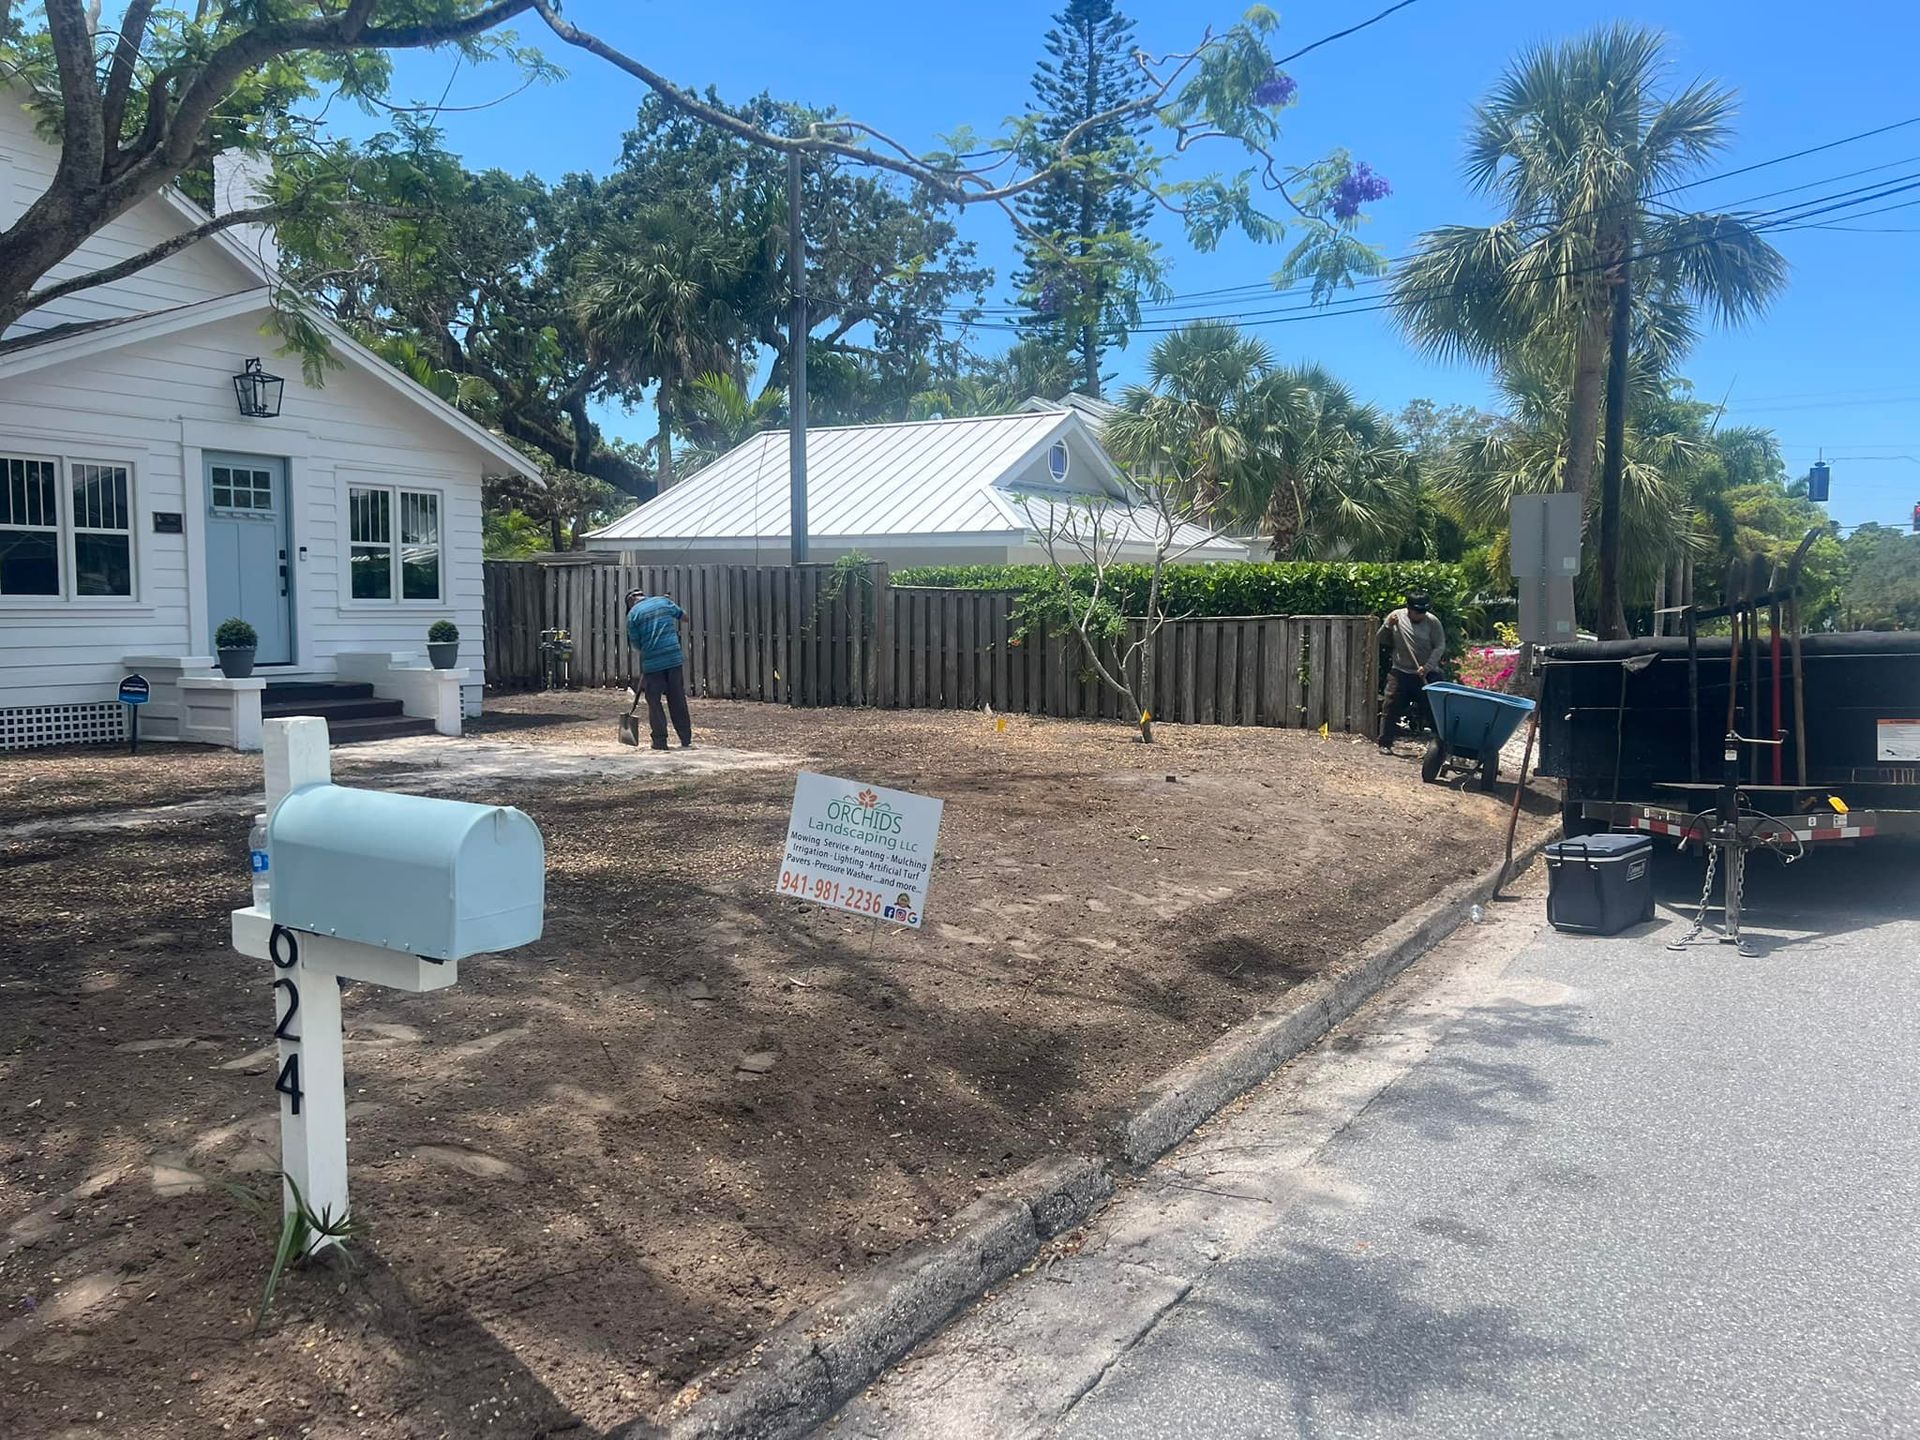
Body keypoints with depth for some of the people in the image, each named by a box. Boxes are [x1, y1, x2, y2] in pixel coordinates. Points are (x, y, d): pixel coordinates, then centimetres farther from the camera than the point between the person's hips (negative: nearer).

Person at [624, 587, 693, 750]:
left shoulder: (633, 613, 1)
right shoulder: (663, 601, 9)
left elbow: (635, 643, 3)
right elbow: (683, 615, 24)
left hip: (652, 663, -3)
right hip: (675, 658, 3)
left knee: (654, 701, 8)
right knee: (678, 699, 10)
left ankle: (660, 741, 6)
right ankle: (686, 740, 12)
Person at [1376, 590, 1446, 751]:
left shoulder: (1432, 621, -7)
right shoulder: (1397, 616, -2)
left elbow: (1440, 646, -6)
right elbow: (1382, 640, 6)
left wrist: (1427, 666, -17)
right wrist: (1388, 626, -13)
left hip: (1427, 674, -1)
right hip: (1400, 672, 1)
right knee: (1391, 708, 0)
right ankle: (1385, 743, 8)